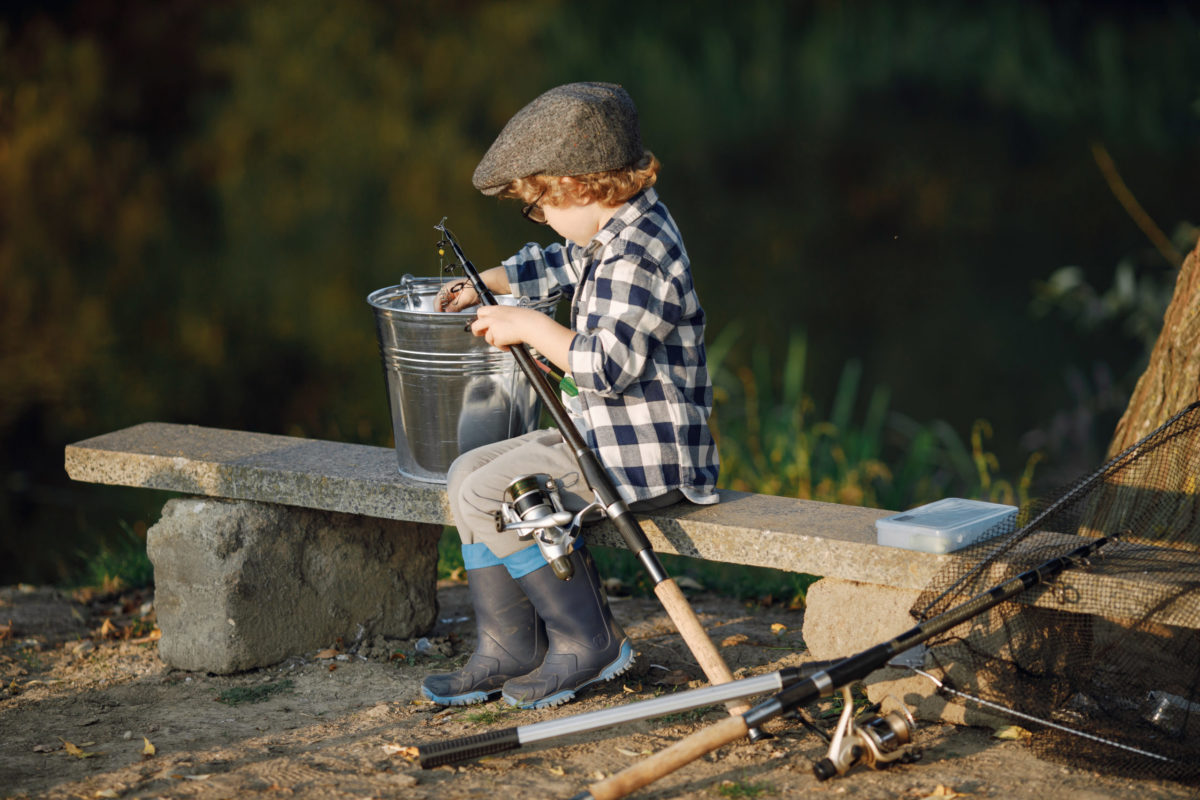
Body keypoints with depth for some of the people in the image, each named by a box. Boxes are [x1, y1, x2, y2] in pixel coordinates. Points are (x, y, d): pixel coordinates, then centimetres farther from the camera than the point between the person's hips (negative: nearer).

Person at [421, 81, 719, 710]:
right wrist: (483, 285, 32)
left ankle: (588, 641, -7)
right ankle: (509, 651, 9)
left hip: (645, 451, -11)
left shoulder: (639, 254, -22)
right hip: (602, 435, 11)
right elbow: (559, 264, 35)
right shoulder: (611, 233, 12)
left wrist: (528, 326, -18)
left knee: (488, 496, -17)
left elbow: (608, 365, -29)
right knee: (467, 473, 10)